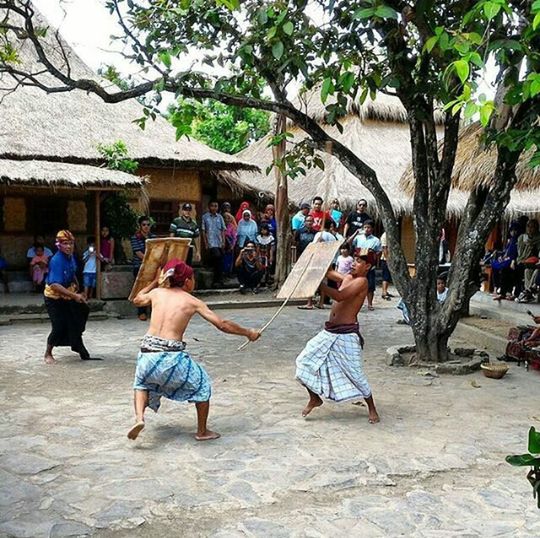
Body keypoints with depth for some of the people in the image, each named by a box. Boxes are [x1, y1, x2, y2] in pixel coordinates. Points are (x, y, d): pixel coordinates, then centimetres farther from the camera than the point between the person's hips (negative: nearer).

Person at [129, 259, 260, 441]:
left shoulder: (157, 293, 12)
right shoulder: (192, 301, 4)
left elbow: (137, 300, 35)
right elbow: (222, 325, 2)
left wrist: (155, 282, 41)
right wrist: (248, 333, 14)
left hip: (148, 353, 4)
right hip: (172, 357, -3)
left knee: (142, 382, 35)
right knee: (202, 384, 21)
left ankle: (139, 417, 9)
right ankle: (202, 431, 29)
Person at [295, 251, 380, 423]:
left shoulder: (361, 281, -12)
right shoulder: (347, 278, 13)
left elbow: (340, 296, -25)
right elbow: (328, 272, 21)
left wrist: (319, 283, -29)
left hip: (346, 335, -8)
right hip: (329, 332, 8)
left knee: (355, 374, -2)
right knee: (304, 361, 5)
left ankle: (372, 409, 20)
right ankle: (315, 398, 23)